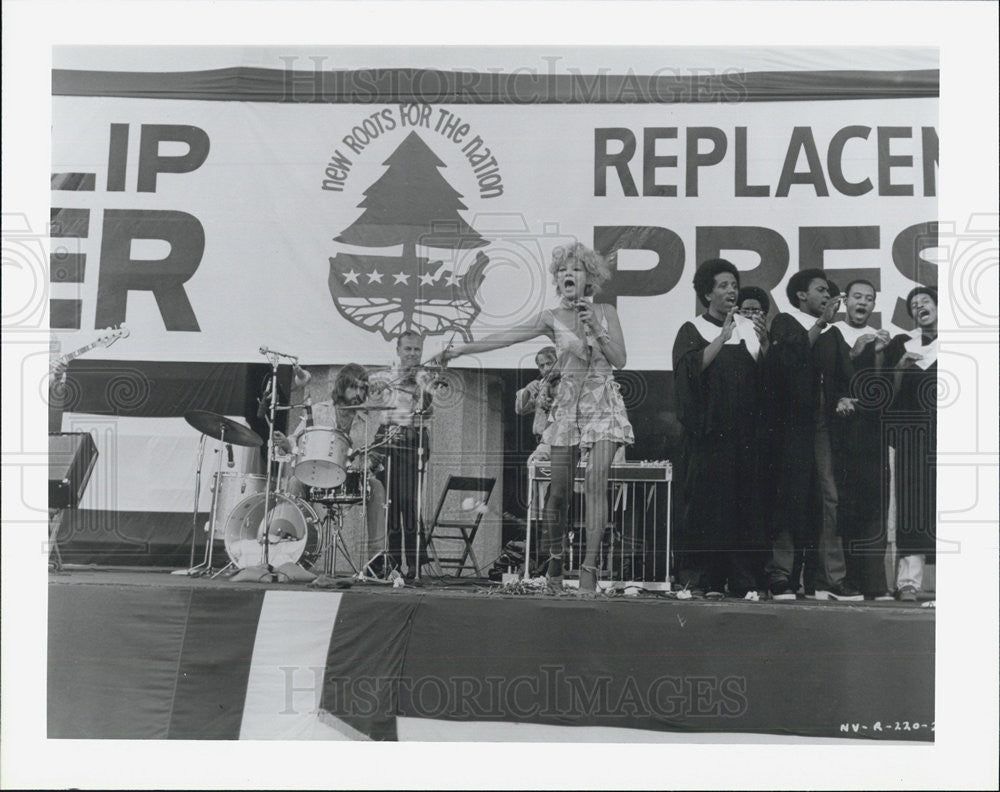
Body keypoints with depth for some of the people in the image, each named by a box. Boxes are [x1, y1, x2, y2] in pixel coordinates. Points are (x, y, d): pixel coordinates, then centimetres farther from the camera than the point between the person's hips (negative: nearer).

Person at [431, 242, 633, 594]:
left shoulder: (605, 312, 6)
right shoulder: (552, 318, 5)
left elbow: (620, 359, 0)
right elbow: (506, 337, 1)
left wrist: (595, 329, -11)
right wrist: (463, 349, -4)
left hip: (603, 404, -1)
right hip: (569, 403, 1)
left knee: (596, 482, -15)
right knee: (558, 489, -3)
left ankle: (590, 566, -16)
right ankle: (554, 559, 16)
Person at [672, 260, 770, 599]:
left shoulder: (749, 327, 15)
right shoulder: (692, 331, 7)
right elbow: (691, 368, -12)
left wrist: (763, 341, -10)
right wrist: (723, 337, -13)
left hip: (745, 430, 3)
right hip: (709, 430, -3)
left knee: (746, 504, -2)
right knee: (709, 503, -7)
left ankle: (743, 579, -1)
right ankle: (708, 580, -5)